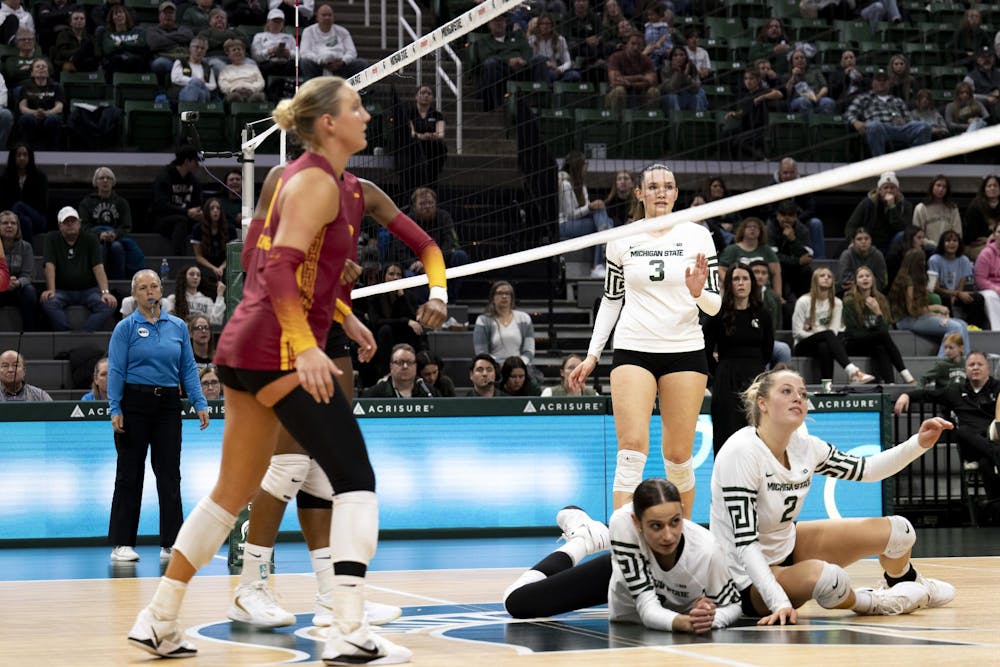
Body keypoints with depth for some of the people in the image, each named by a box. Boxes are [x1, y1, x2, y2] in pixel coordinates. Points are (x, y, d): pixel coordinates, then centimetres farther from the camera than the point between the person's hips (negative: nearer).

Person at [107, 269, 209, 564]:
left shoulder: (178, 326, 9)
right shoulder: (126, 327, -1)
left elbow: (188, 368, 9)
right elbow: (116, 370, -5)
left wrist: (200, 403, -1)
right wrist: (115, 409, -14)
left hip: (168, 404, 3)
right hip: (135, 403, -3)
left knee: (170, 473, 3)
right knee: (129, 473, 1)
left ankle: (171, 543, 8)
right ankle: (122, 543, 7)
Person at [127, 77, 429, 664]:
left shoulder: (317, 178, 18)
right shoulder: (317, 181, -11)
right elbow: (280, 265, -21)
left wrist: (343, 317, 26)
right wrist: (305, 346, -29)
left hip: (248, 350, 10)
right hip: (280, 351, -10)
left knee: (234, 491, 16)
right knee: (356, 480, -9)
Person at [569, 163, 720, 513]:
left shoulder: (697, 236, 2)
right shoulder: (622, 239, 4)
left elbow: (714, 305, 3)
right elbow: (611, 299, 14)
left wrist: (698, 292, -20)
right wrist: (593, 355, 10)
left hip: (685, 350, 0)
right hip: (633, 350, 0)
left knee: (678, 456, 1)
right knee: (632, 447, -14)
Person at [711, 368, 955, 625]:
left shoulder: (802, 445, -5)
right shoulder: (741, 452, -27)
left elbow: (864, 469, 9)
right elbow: (745, 542, -30)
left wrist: (919, 443, -5)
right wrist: (779, 602, -39)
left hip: (787, 545, 8)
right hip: (749, 581, -8)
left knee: (898, 530, 4)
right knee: (827, 577, -39)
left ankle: (910, 585, 38)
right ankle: (868, 602, -5)